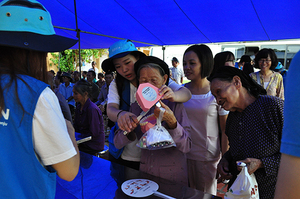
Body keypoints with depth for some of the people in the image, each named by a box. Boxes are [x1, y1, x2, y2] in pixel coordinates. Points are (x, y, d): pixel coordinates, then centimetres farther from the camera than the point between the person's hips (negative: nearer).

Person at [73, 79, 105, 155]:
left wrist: (78, 136, -15)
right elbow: (76, 127, 13)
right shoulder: (79, 106, 7)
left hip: (94, 145, -8)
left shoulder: (92, 109, -22)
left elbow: (94, 133, -19)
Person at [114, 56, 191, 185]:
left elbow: (186, 147, -18)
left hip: (173, 176, -2)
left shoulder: (175, 105, -12)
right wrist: (128, 131, -23)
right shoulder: (135, 107, -1)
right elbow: (117, 143, -2)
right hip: (145, 174, 3)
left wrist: (171, 121, -33)